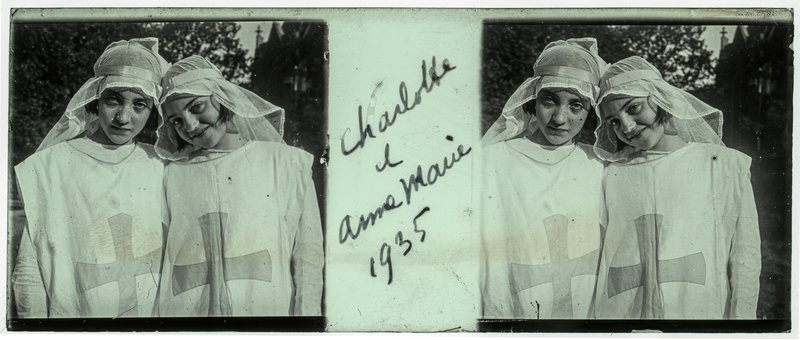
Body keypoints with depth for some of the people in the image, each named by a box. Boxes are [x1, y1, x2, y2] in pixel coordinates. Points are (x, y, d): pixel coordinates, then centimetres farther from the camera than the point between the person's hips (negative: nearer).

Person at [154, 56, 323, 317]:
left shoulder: (287, 163, 3)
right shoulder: (173, 176, 8)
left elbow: (308, 260, 0)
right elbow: (159, 264, 9)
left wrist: (306, 316, -7)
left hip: (270, 308, -1)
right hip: (186, 311, 2)